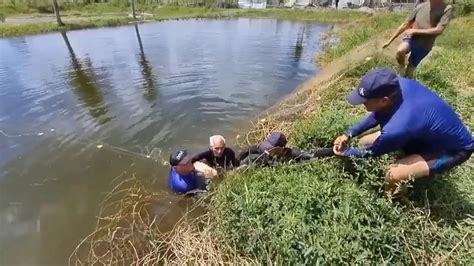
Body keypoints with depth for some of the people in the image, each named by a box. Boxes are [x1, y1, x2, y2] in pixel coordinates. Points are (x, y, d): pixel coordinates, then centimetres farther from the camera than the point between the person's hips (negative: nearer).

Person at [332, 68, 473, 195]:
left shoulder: (398, 126, -42)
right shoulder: (398, 85, -22)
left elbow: (372, 150, -21)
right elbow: (376, 115, -2)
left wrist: (345, 152, -4)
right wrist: (349, 133, -7)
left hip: (455, 148, -7)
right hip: (430, 133, 7)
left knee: (393, 175, -28)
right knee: (364, 142, 1)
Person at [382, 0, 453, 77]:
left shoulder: (447, 9, -9)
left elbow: (438, 30, -17)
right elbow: (405, 25, 6)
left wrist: (415, 31, -17)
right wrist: (390, 41, 5)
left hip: (424, 45, -1)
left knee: (409, 72, 1)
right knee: (400, 51, -34)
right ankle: (402, 67, -5)